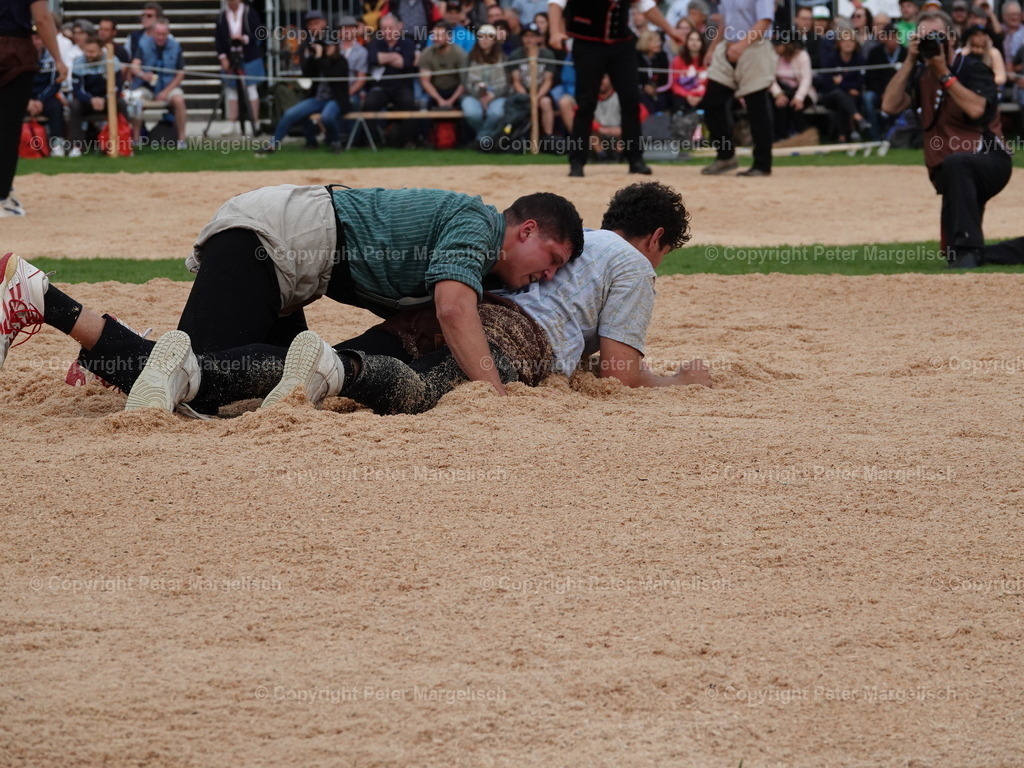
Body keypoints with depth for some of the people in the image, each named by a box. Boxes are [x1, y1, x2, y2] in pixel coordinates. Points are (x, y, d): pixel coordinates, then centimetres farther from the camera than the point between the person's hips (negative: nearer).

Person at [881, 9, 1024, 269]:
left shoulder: (973, 69, -7)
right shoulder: (920, 76, 9)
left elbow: (975, 109, -25)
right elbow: (890, 106, -6)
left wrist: (943, 73, -21)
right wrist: (909, 62, -11)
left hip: (990, 161, -7)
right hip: (952, 177, 7)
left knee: (953, 164, -42)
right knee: (955, 256, 1)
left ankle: (967, 248, -42)